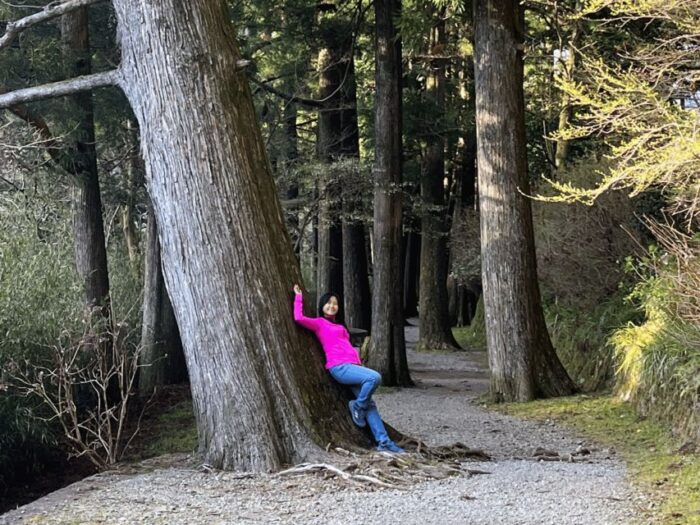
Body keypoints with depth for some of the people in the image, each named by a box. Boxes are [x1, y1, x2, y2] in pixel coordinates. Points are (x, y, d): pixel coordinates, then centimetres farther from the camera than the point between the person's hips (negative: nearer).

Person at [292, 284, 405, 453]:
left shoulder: (340, 326, 29)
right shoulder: (319, 323, 6)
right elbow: (299, 318, -10)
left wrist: (359, 363, 14)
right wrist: (298, 297, 1)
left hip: (352, 366, 8)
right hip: (339, 367, -8)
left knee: (369, 403, 0)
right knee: (374, 377, -27)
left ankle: (383, 442, -2)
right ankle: (357, 407, -5)